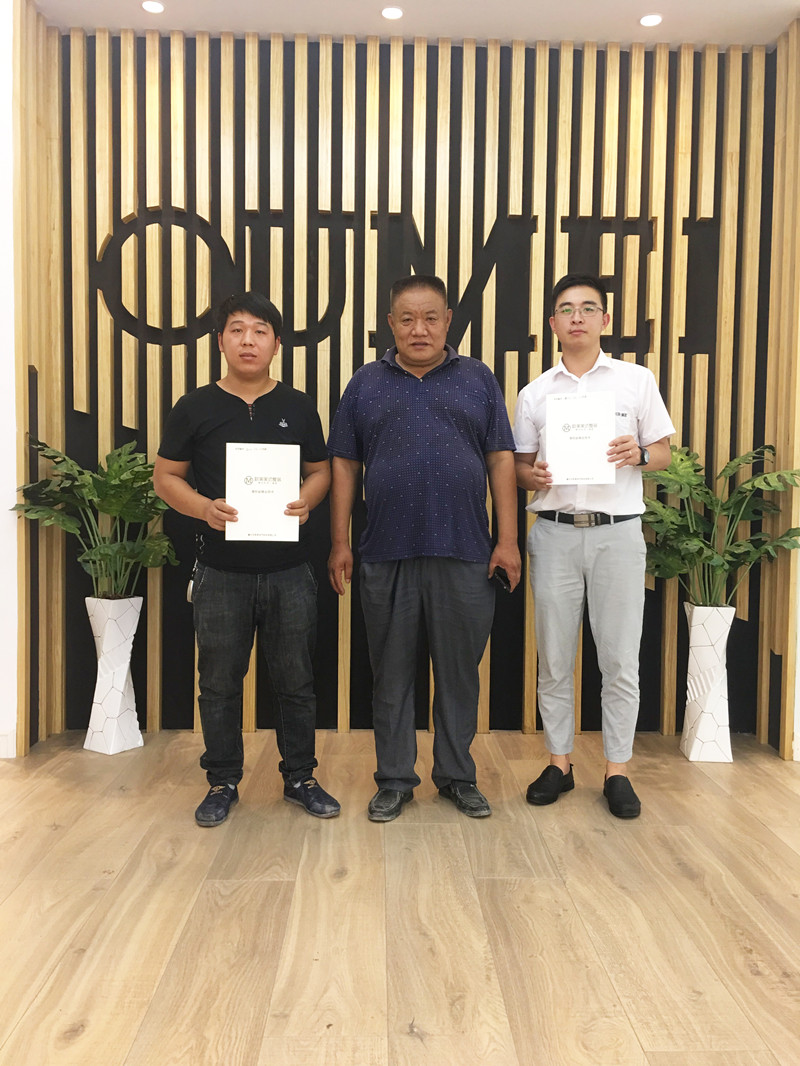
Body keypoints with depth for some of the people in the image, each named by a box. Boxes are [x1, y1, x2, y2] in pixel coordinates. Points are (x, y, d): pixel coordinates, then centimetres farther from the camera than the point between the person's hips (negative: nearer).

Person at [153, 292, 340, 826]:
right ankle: (223, 782, 26)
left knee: (296, 679, 9)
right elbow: (167, 476, 4)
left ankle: (300, 777, 26)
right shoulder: (195, 408, 2)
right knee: (220, 681, 9)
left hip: (289, 569, 1)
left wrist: (306, 501, -12)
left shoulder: (299, 406, 7)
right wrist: (204, 507, -16)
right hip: (222, 571, -1)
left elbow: (321, 471, 11)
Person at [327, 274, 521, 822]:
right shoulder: (365, 384, 8)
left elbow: (501, 461, 5)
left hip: (465, 555, 0)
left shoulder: (479, 380, 8)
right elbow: (344, 466, 7)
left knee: (459, 672, 9)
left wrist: (508, 539, -2)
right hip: (386, 555, 0)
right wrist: (340, 542, 2)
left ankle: (457, 776, 26)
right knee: (392, 673, 9)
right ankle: (395, 780, 23)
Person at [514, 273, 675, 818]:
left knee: (621, 659, 2)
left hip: (617, 531, -1)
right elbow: (521, 465, 12)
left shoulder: (637, 380, 6)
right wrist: (532, 475, -10)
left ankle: (617, 770, 16)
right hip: (555, 532, 2)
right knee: (554, 657, 7)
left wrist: (638, 454, -14)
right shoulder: (535, 393, 11)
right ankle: (559, 763, 21)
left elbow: (664, 454, 8)